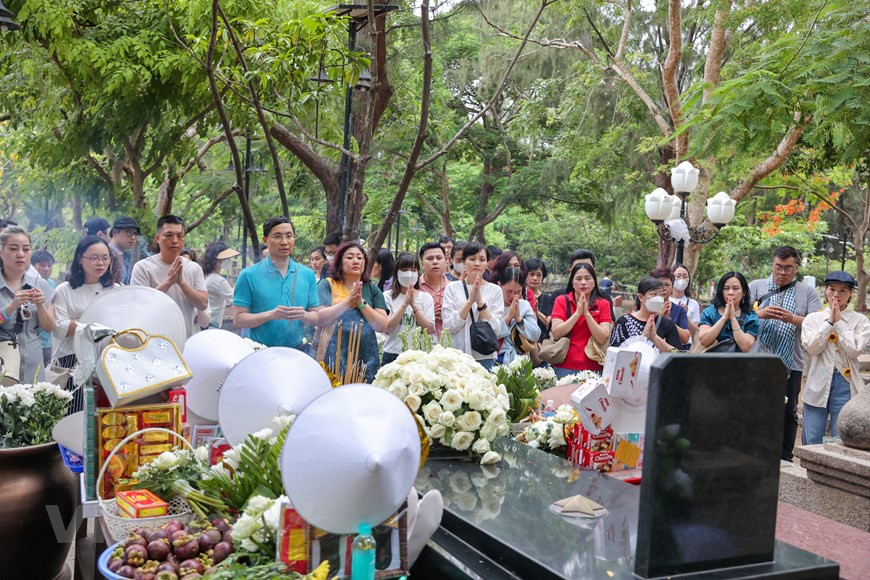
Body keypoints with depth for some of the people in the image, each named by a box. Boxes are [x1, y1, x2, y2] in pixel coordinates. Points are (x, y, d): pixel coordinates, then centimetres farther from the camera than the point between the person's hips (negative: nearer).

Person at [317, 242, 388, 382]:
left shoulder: (372, 290, 11)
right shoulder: (327, 285, 4)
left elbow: (382, 326, 1)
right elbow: (320, 318, -10)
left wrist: (362, 303, -10)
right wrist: (347, 303, -20)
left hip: (366, 359, 3)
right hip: (334, 358, -2)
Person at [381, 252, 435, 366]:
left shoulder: (426, 298, 4)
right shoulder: (388, 297, -1)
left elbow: (430, 330, -7)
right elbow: (387, 329, -12)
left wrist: (414, 305, -16)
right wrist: (405, 303, -19)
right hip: (393, 355, -1)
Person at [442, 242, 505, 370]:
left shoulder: (495, 290, 4)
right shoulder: (452, 288, 3)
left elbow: (496, 329, -4)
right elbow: (449, 327, -5)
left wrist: (480, 301, -14)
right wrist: (470, 301, -14)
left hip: (486, 357, 0)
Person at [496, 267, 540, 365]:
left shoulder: (525, 305, 11)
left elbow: (536, 336, 3)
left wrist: (519, 318, -7)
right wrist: (508, 316, -13)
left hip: (516, 359, 3)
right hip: (493, 358, -3)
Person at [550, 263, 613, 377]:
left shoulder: (603, 304, 3)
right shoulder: (561, 301, 1)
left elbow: (603, 339, -8)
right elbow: (556, 333, -9)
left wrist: (586, 313, -14)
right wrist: (578, 313, -14)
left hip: (594, 368, 0)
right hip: (564, 367, 0)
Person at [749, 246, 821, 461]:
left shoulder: (808, 293, 9)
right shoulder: (756, 286, 8)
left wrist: (792, 319, -19)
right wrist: (760, 313, -21)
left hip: (791, 364, 1)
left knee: (788, 411, 8)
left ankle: (785, 458, 18)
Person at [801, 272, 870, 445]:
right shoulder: (812, 318, 8)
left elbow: (855, 350, -11)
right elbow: (811, 348, -6)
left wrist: (839, 322, -7)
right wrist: (829, 322, -8)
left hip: (845, 385, -1)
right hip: (817, 384, 1)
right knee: (811, 442, 3)